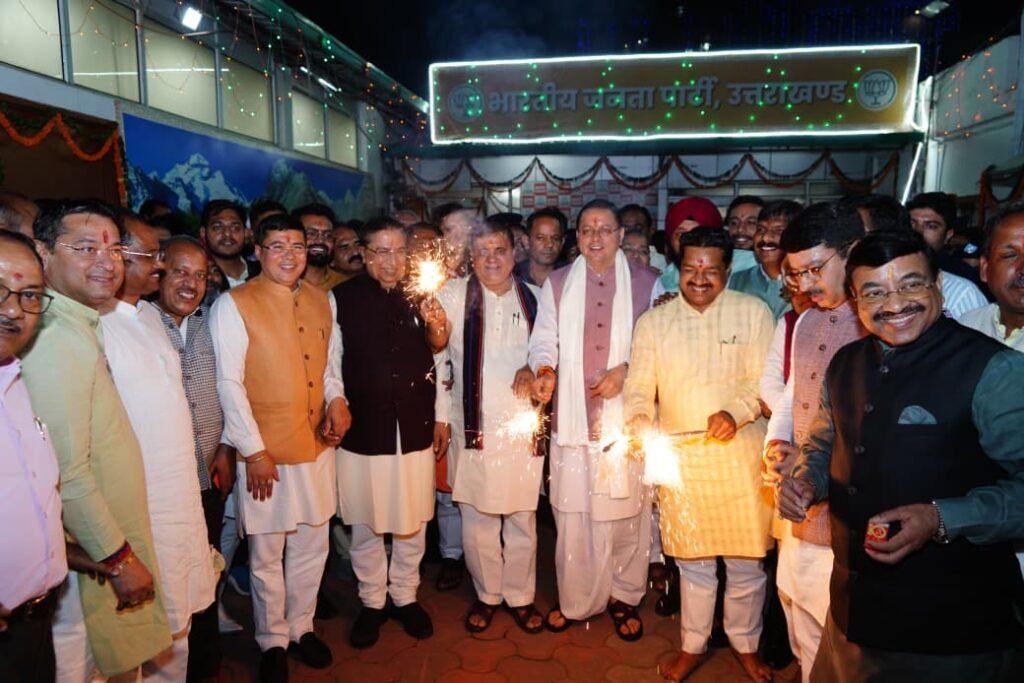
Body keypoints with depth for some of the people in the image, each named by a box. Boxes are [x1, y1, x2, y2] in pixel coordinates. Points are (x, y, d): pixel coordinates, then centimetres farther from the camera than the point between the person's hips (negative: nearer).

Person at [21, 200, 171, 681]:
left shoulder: (83, 328, 6)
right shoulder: (56, 339, -23)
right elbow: (68, 477, -26)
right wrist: (120, 559, -17)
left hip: (112, 541, 9)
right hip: (93, 555, -9)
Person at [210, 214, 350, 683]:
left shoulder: (321, 301, 7)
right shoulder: (234, 305, -10)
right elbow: (229, 384, -12)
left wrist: (337, 400, -2)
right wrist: (254, 451, -13)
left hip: (317, 446, 5)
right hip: (266, 454, -5)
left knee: (312, 547, 17)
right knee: (267, 556, 12)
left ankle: (300, 627, 40)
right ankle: (272, 642, 34)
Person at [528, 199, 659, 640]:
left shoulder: (646, 284, 4)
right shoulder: (557, 283, 9)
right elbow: (543, 342, 4)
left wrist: (626, 370, -13)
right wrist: (544, 371, -16)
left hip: (626, 416, -1)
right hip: (572, 416, 1)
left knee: (627, 510, 7)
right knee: (572, 511, 7)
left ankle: (624, 598, 28)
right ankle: (575, 599, 27)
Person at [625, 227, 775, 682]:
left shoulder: (753, 312, -1)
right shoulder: (653, 321, 3)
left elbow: (766, 380, -4)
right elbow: (638, 388, 1)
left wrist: (736, 412, -21)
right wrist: (640, 427, -18)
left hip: (740, 456, -1)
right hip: (678, 459, 1)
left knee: (746, 558, 11)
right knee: (692, 559, 16)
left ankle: (745, 644, 36)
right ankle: (694, 645, 36)